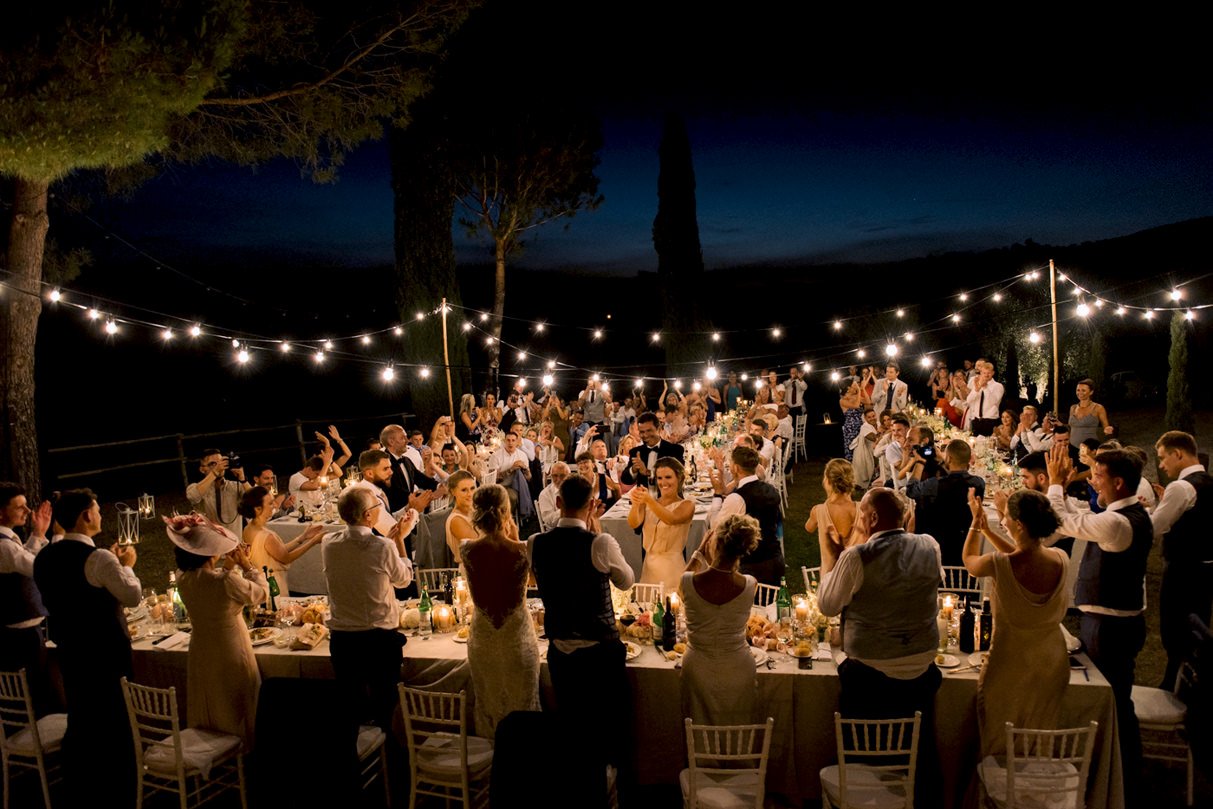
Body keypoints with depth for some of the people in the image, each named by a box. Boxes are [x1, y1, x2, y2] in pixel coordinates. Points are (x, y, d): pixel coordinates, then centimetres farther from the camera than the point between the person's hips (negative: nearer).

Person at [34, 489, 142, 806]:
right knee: (116, 731, 6)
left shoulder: (44, 556, 2)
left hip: (69, 655, 7)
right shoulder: (99, 557, -22)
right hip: (105, 656, -7)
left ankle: (80, 796, 30)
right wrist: (126, 565, 1)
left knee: (79, 726, 19)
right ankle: (120, 797, 17)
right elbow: (133, 596, -14)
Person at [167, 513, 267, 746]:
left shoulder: (183, 578, -9)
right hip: (230, 654, -6)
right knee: (235, 709, 12)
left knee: (208, 707, 22)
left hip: (200, 654, 6)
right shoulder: (225, 581, -29)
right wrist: (247, 565, -6)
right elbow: (262, 593, -14)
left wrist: (229, 566, 3)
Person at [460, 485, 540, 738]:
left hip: (482, 639, 3)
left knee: (487, 706, 21)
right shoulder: (523, 551, -22)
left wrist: (506, 540, 0)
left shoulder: (467, 550, -15)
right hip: (518, 639, -2)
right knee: (521, 707, 18)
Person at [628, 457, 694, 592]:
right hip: (648, 566, 3)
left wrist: (649, 500, -37)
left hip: (672, 567, -3)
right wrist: (635, 504, -31)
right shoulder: (647, 504, 7)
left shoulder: (687, 505, -2)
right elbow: (634, 524, -11)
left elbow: (671, 519, -23)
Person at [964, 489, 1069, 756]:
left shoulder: (1000, 565, -26)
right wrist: (987, 529, 14)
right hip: (1052, 664, 5)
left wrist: (976, 522, 9)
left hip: (1010, 668, -4)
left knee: (998, 749, 18)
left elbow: (969, 561, -2)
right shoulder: (1061, 560, -12)